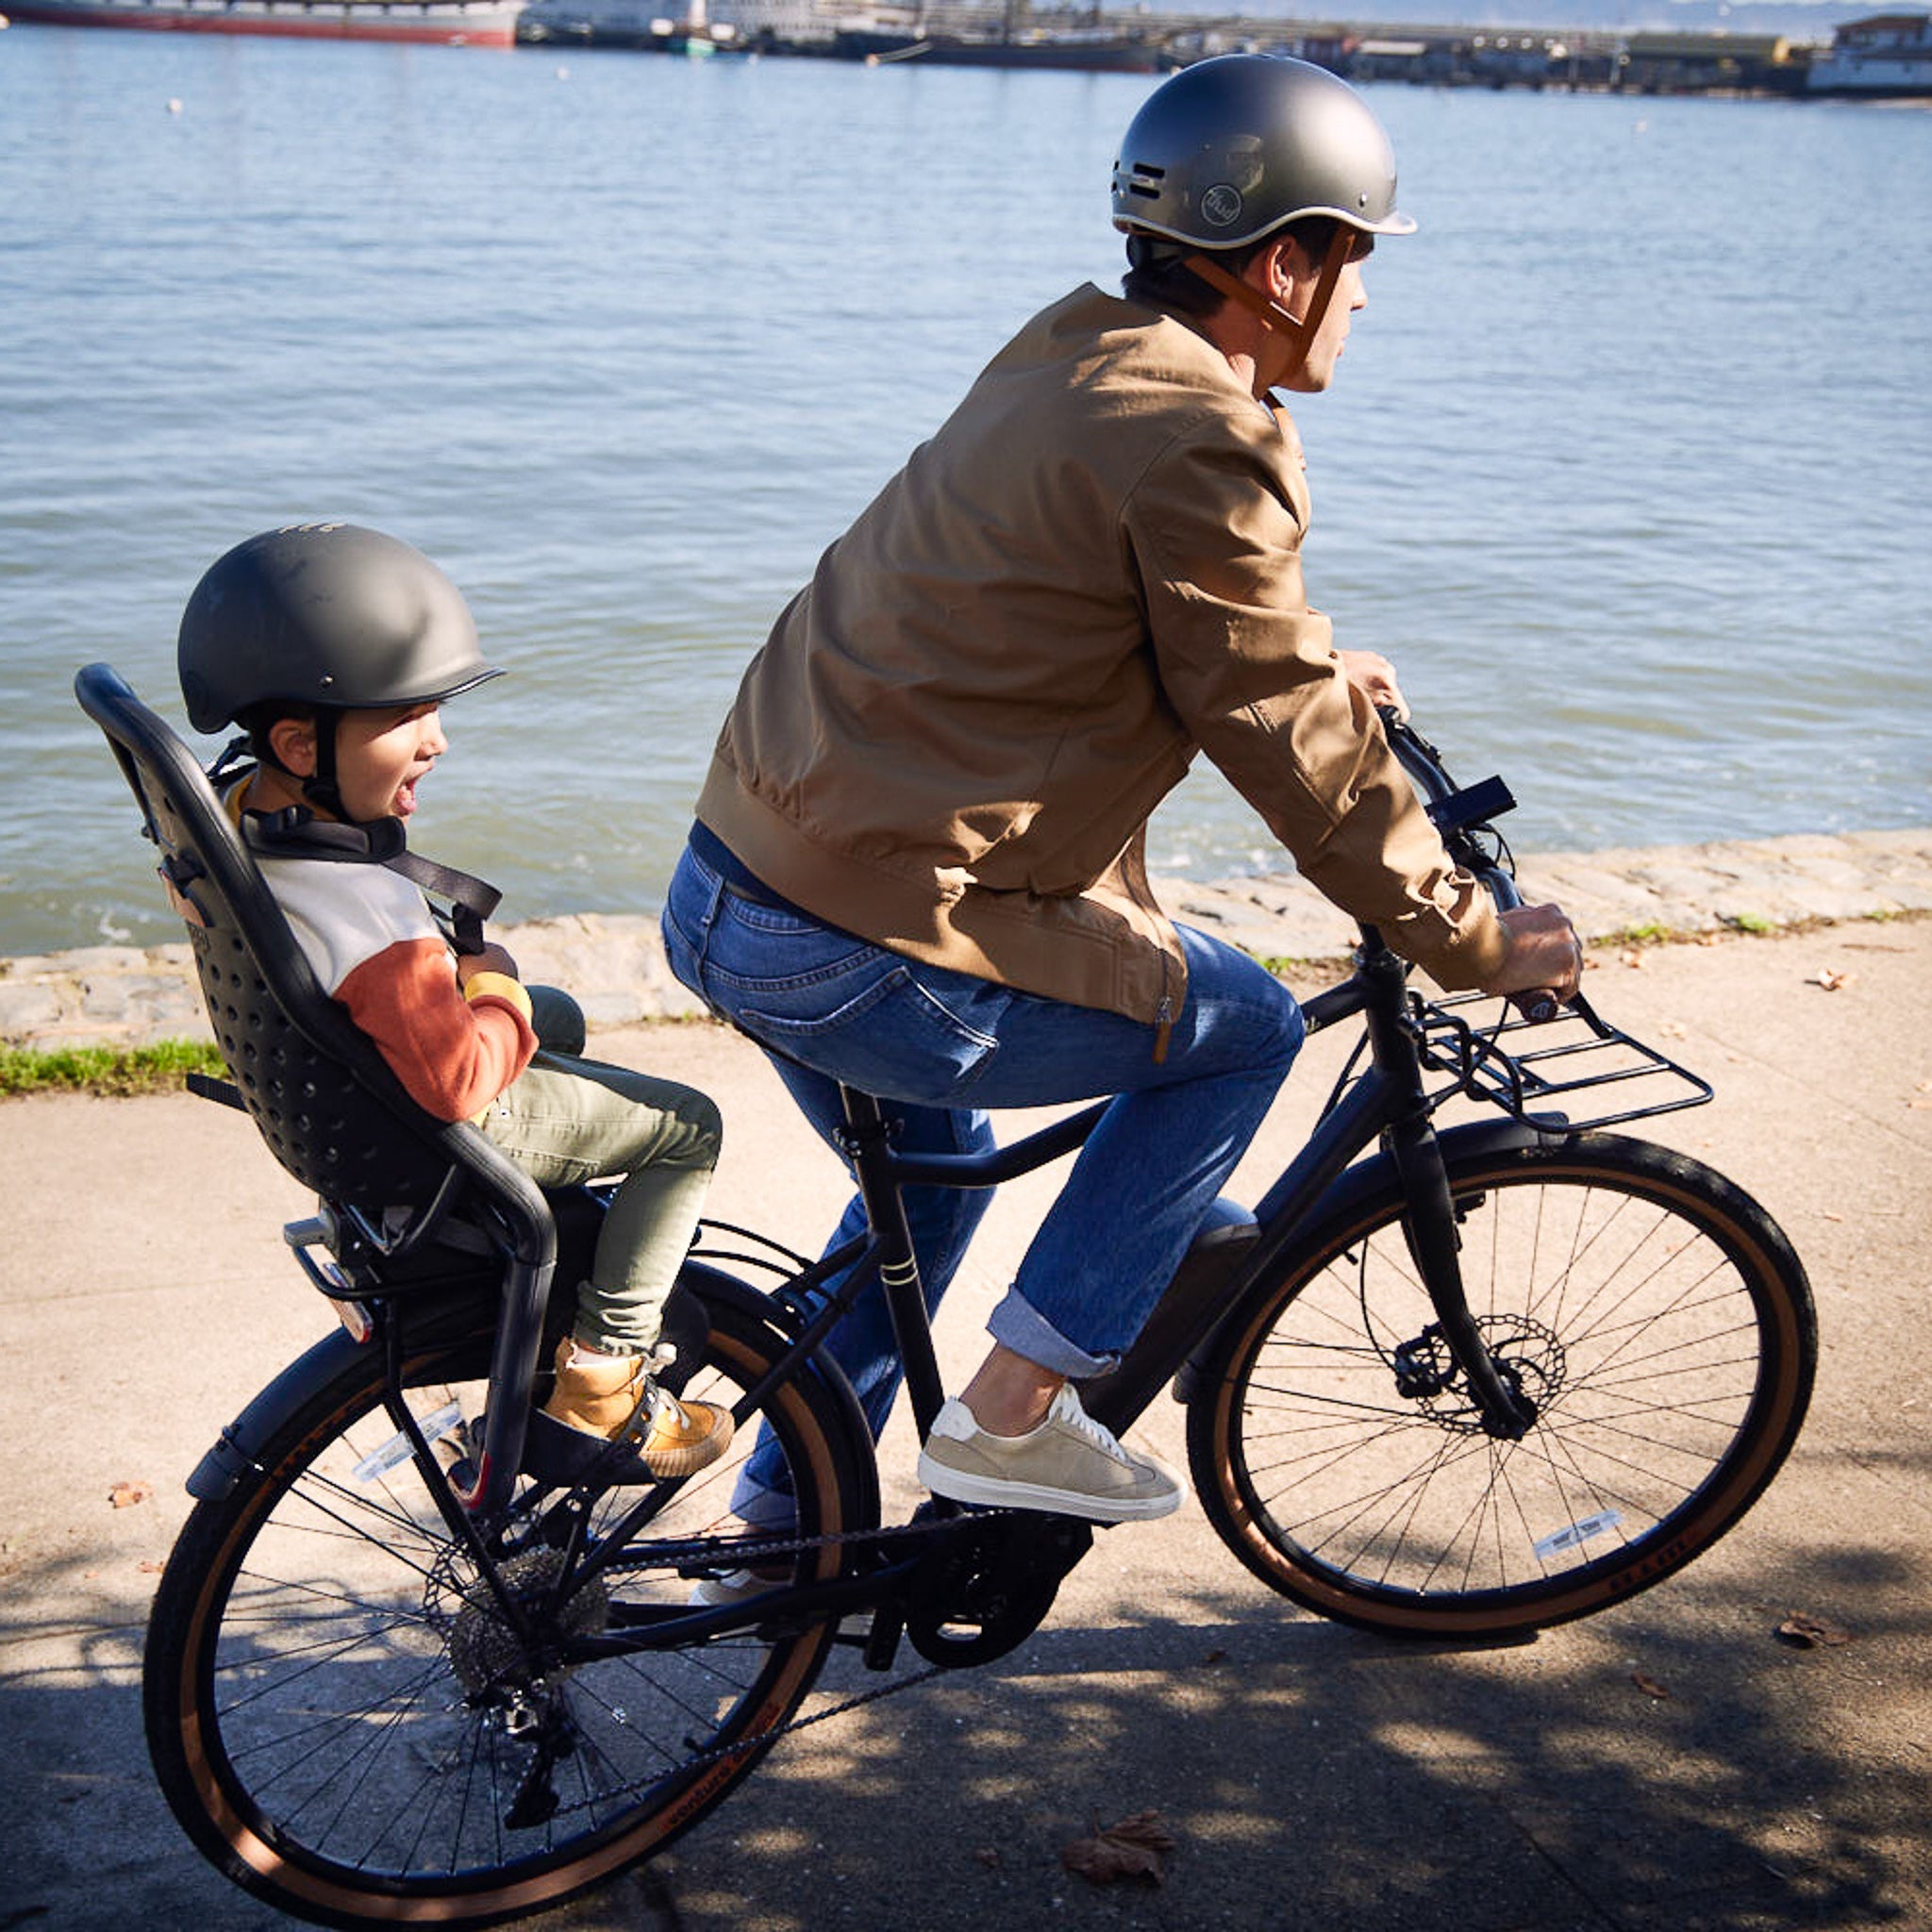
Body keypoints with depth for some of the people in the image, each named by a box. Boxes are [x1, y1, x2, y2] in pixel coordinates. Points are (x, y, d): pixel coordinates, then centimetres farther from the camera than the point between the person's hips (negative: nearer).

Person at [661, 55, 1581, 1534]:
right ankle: (1013, 1410, 10)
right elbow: (1290, 754, -11)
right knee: (1242, 1029, 9)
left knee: (937, 1167, 31)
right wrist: (1479, 942, 0)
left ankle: (784, 1524, 42)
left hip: (727, 885, 10)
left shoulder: (1071, 356, 13)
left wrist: (1311, 662, 41)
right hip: (867, 952, -10)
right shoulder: (1199, 442, -16)